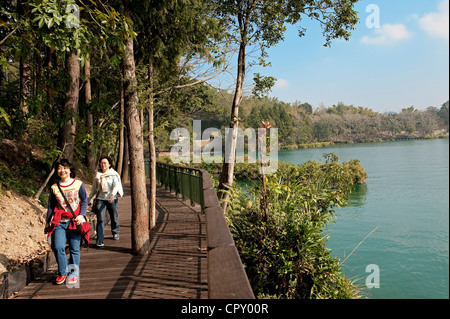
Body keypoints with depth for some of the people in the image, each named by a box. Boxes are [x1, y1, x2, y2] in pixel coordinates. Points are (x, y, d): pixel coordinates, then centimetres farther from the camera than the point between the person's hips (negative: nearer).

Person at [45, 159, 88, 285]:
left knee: (74, 249, 3)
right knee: (58, 247, -9)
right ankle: (63, 272, 11)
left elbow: (84, 201, 5)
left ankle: (73, 274, 19)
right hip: (59, 222, 2)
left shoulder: (78, 184, 2)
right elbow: (51, 205, 15)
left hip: (75, 222, -1)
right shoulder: (54, 187, 7)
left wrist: (81, 215, -9)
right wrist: (48, 221, 14)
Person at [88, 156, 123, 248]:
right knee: (100, 220, -8)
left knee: (114, 218, 11)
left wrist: (112, 194, -30)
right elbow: (94, 188, 20)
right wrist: (89, 198, 20)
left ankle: (115, 233, 37)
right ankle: (100, 241, -8)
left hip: (112, 199, -1)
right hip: (100, 199, 2)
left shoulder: (114, 174, 0)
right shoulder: (98, 175, 10)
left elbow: (116, 186, -13)